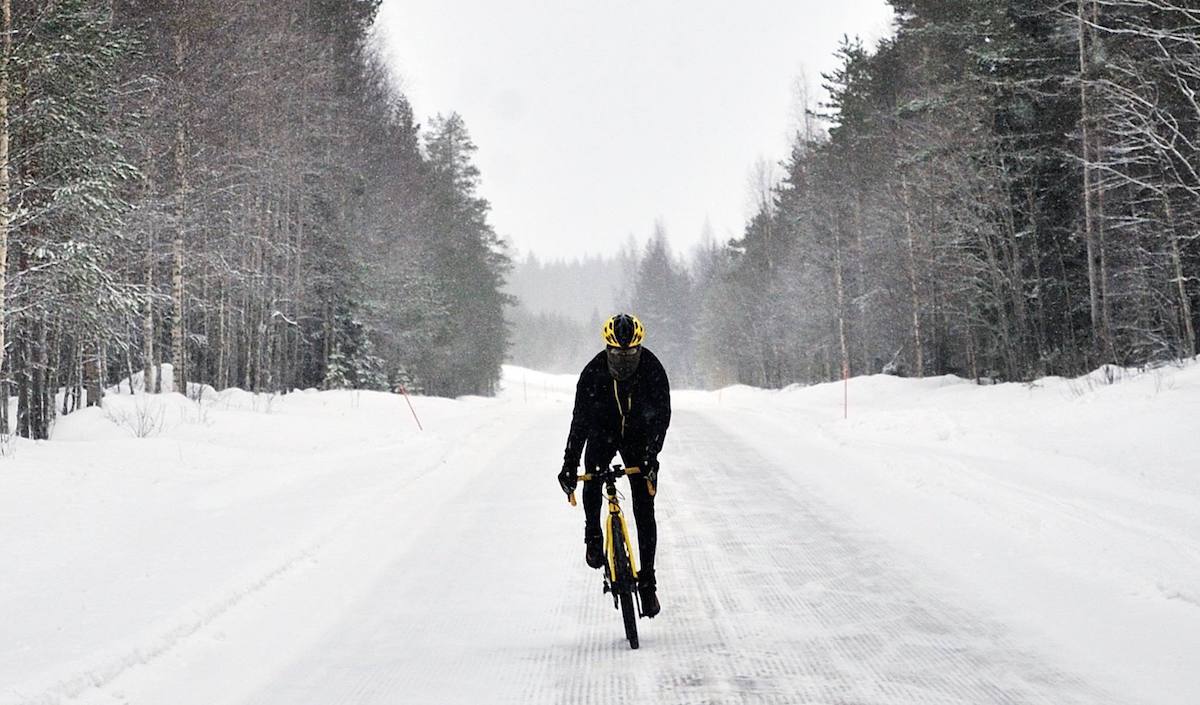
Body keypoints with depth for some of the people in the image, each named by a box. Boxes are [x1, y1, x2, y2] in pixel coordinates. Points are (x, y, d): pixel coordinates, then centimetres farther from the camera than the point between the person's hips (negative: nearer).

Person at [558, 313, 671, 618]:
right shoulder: (593, 373, -25)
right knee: (592, 471, -31)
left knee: (644, 509, -6)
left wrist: (651, 454, -41)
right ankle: (593, 534, -8)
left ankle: (647, 581, 1)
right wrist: (569, 464, -34)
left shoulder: (652, 370, -25)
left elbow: (662, 414, -27)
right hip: (603, 431, 0)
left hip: (639, 436, 0)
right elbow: (580, 419, -26)